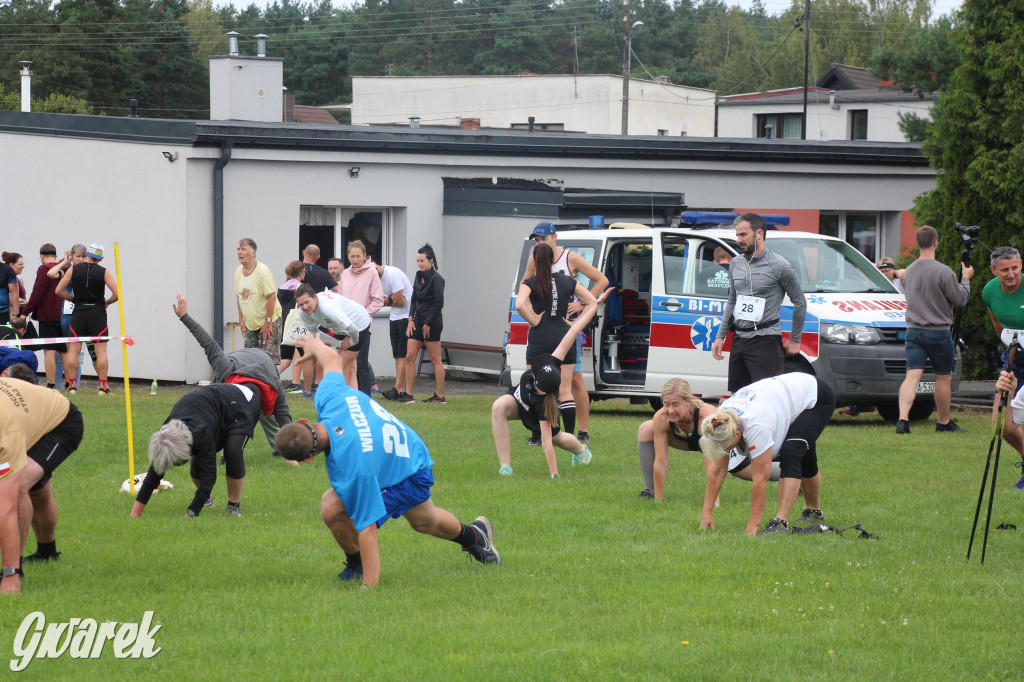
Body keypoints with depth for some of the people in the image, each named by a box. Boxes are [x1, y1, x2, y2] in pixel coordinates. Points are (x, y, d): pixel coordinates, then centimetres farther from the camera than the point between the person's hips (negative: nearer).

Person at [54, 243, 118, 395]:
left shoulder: (74, 269, 0)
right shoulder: (104, 272, -4)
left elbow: (59, 291, -2)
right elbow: (117, 293, -10)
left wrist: (73, 299, 13)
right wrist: (107, 302, 9)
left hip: (79, 312, 1)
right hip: (98, 312, -1)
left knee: (73, 350, 7)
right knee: (101, 351, 3)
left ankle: (72, 384, 3)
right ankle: (103, 385, -1)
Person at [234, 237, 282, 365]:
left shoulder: (263, 271, -17)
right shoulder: (239, 271, 6)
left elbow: (272, 297, -20)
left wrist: (267, 322, -21)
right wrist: (241, 319, 12)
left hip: (270, 322, -8)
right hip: (250, 324, 8)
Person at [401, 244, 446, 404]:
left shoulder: (436, 278, -12)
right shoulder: (418, 276, 11)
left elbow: (439, 303, -14)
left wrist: (428, 323, -12)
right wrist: (411, 319, 4)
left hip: (432, 323, -8)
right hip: (418, 322, 8)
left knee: (435, 360, -1)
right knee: (410, 357, 2)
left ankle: (440, 396, 5)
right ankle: (408, 394, 4)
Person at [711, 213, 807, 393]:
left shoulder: (779, 266, -8)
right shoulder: (736, 264, 13)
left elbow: (800, 303, -1)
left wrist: (795, 339, 2)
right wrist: (720, 337, 17)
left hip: (766, 341, -7)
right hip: (739, 340, 7)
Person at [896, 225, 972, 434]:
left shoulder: (909, 271, 6)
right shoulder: (943, 272, -15)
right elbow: (960, 299, -8)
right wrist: (965, 279, 9)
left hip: (914, 330, 5)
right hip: (938, 331, -4)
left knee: (912, 376, -3)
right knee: (943, 378, 12)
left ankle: (903, 419, -21)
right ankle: (944, 423, 24)